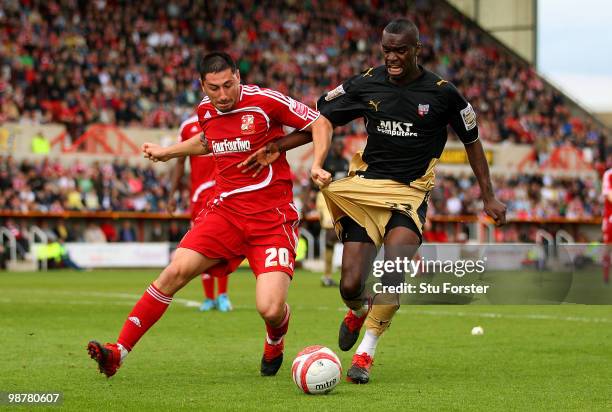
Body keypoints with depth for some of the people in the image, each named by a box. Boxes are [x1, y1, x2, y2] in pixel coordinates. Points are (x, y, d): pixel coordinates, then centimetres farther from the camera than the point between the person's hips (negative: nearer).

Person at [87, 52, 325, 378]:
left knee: (270, 310, -18)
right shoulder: (205, 111, 7)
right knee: (177, 270, -14)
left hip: (272, 217, -5)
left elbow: (320, 123, -4)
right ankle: (119, 352, -8)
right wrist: (168, 152, 33)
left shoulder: (265, 101, -11)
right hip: (225, 210, 5)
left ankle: (275, 342, 21)